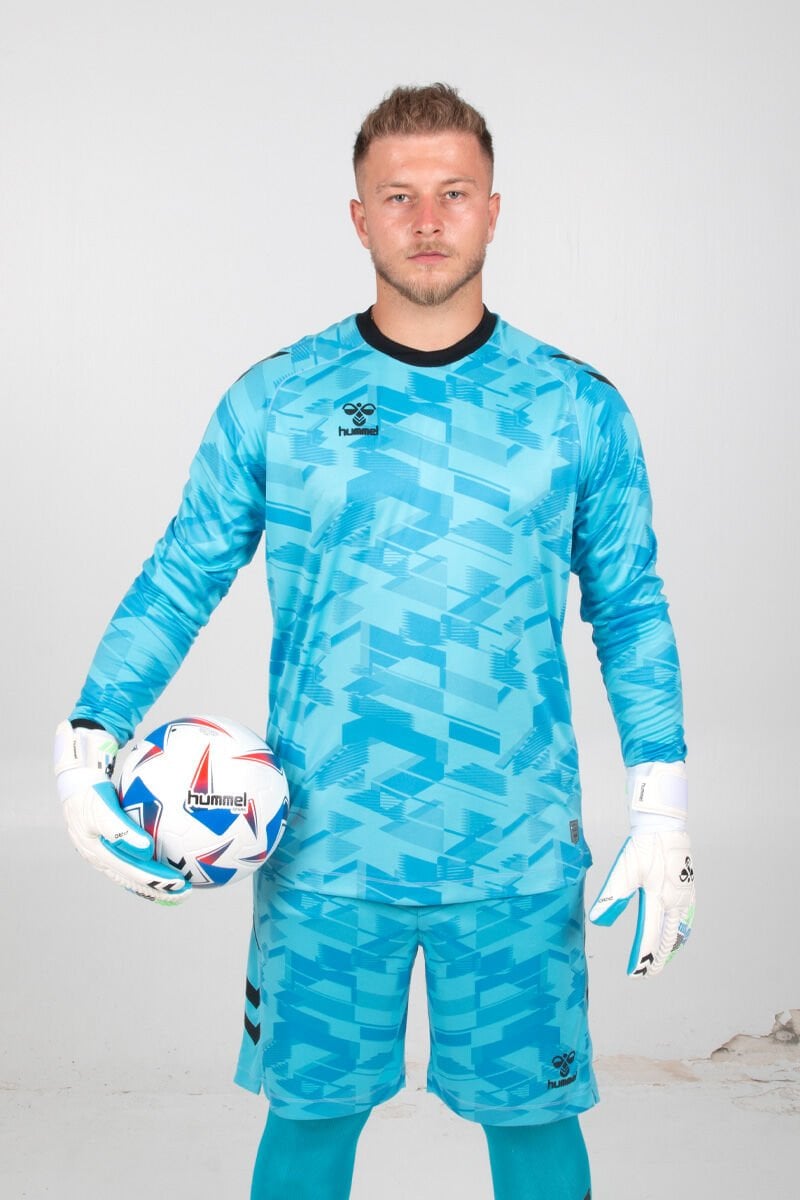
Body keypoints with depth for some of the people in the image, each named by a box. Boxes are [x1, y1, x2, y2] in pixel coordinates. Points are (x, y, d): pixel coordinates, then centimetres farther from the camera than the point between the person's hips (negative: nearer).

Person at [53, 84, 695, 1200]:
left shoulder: (579, 409, 2)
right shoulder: (274, 401, 1)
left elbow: (631, 612, 7)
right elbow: (176, 583, 6)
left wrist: (663, 814, 1)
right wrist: (88, 737, -6)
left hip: (519, 854, 0)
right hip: (324, 849, 0)